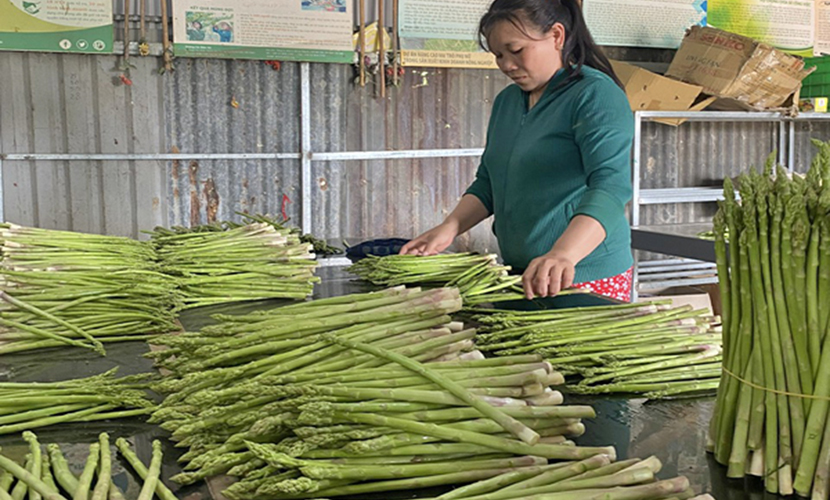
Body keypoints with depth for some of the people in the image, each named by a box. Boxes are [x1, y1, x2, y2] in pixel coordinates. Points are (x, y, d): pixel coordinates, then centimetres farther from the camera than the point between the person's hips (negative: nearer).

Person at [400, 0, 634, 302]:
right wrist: (450, 228, 2)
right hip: (518, 276, 7)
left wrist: (564, 255, -41)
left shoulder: (597, 96, -13)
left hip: (587, 278, -6)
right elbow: (487, 184, 18)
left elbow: (610, 187, -26)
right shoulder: (506, 101, 12)